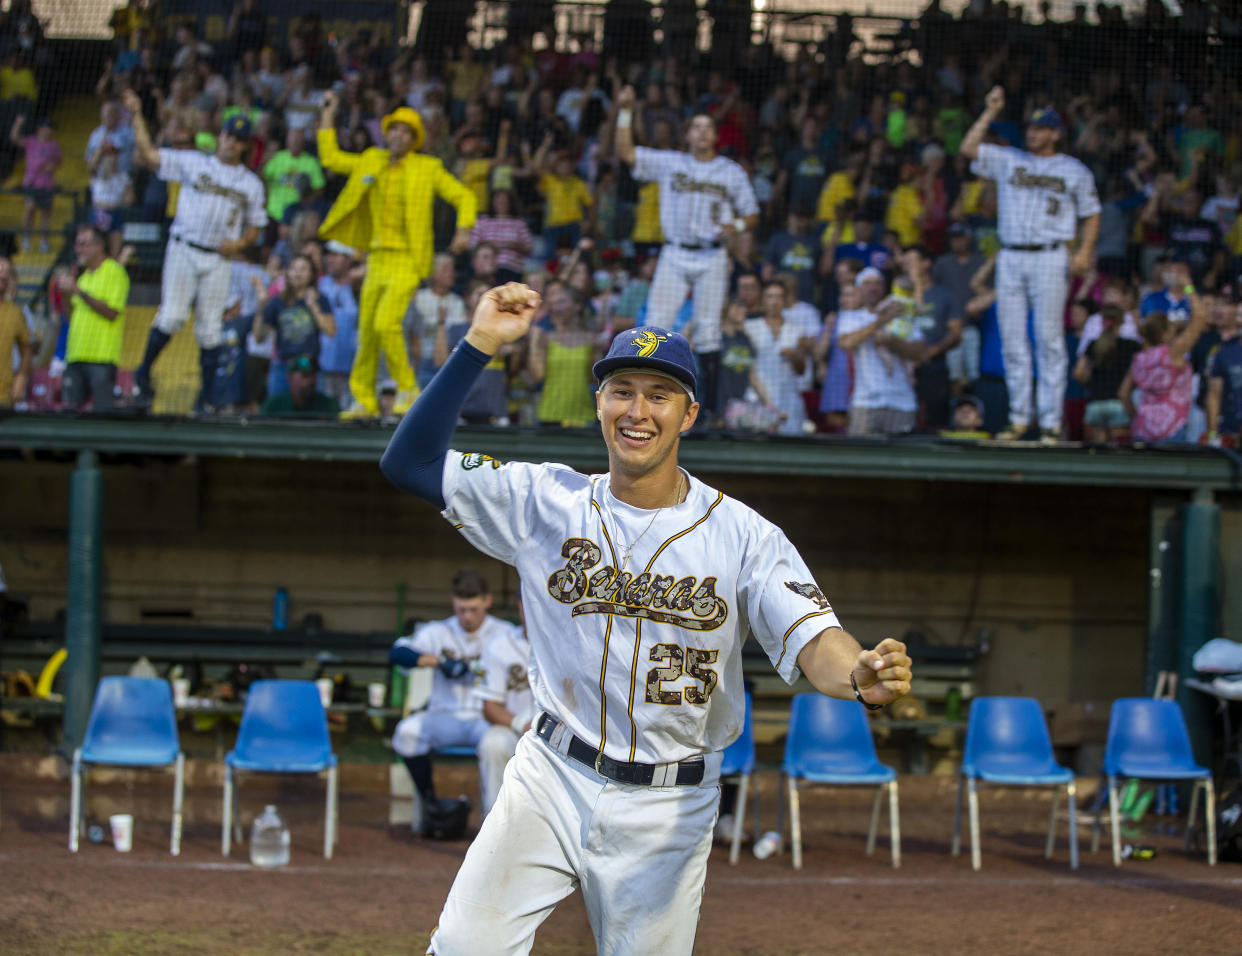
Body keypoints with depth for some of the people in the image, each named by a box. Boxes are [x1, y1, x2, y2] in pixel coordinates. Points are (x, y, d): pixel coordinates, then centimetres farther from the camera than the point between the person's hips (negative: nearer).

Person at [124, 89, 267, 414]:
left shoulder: (251, 183, 15)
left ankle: (205, 398, 5)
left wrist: (239, 243, -3)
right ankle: (143, 373, 5)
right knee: (172, 315, -14)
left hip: (219, 258, 2)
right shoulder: (192, 162, 8)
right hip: (184, 250, -2)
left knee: (210, 328, 0)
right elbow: (148, 155, 2)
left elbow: (255, 226, 18)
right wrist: (138, 116, -5)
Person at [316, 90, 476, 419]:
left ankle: (407, 389, -3)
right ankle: (364, 400, 17)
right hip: (377, 257, 5)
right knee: (367, 330, 6)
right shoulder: (371, 162, 12)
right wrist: (328, 115, 17)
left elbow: (463, 196, 3)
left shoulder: (428, 169, -1)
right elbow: (330, 158, 20)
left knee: (386, 323, -19)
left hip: (407, 259, -5)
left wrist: (464, 230, -12)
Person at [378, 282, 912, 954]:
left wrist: (864, 677, -41)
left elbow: (813, 641, -16)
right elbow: (410, 462, -4)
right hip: (551, 777, 1)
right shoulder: (545, 502, 0)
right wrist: (478, 345, -13)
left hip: (668, 812, -1)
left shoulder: (743, 535, -5)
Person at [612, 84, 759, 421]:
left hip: (712, 257, 0)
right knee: (656, 323, -9)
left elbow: (752, 215, 11)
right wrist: (625, 112, -8)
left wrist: (737, 226, -11)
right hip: (675, 254, 0)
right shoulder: (669, 163, 8)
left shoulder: (732, 172, 9)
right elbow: (625, 152, 1)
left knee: (708, 331, -1)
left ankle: (709, 406, 3)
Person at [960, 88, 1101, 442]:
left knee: (1049, 340, -6)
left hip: (1049, 257, -3)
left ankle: (1051, 420, -4)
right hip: (1010, 257, 3)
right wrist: (991, 112, 0)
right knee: (1012, 340, 4)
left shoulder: (1075, 171, 7)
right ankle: (1020, 416, 12)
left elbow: (1091, 214, 8)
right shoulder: (1007, 160, 12)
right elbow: (968, 148, 1)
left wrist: (1084, 251, -6)